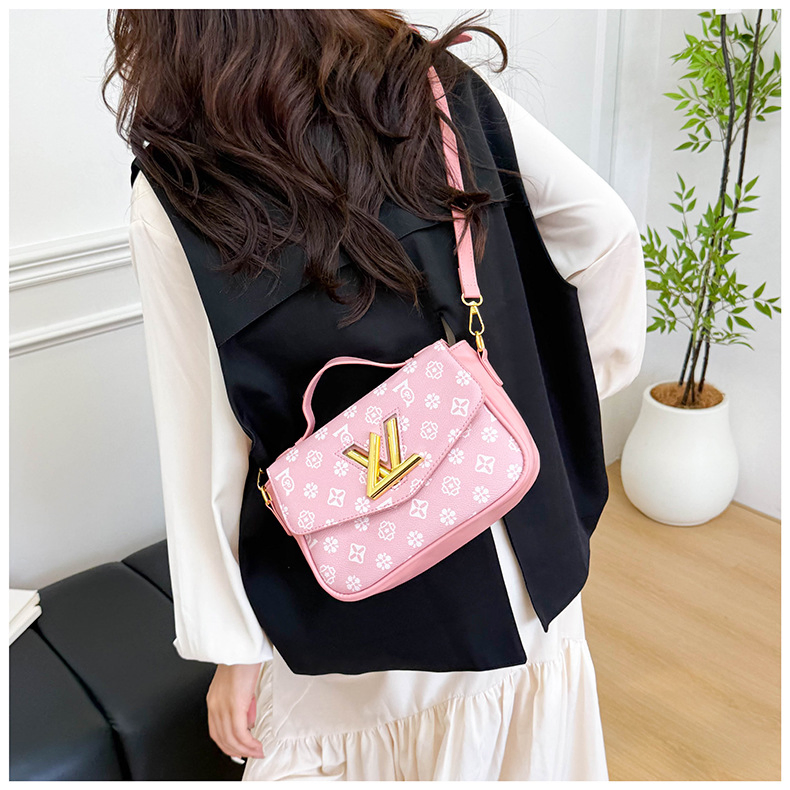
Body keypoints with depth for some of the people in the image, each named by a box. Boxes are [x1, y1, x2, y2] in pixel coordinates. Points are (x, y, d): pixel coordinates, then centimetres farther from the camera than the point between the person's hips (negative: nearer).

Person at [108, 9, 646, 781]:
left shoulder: (173, 197, -16)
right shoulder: (444, 91, -7)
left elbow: (208, 446, -14)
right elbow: (609, 233, -1)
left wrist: (229, 645, -3)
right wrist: (584, 380, 12)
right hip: (520, 560, 4)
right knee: (532, 753, 28)